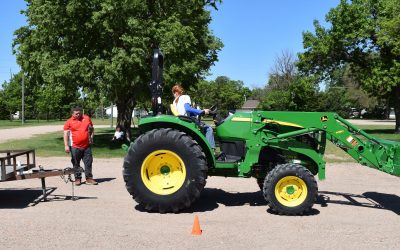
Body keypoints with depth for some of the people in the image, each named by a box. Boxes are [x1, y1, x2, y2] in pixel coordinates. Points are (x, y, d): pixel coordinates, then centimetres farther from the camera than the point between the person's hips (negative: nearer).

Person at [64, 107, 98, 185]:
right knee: (76, 164, 6)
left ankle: (89, 178, 13)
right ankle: (78, 178, 16)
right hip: (75, 147, -2)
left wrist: (91, 136, 6)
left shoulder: (87, 118, 7)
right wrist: (66, 146, -14)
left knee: (88, 163, 5)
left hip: (87, 146, 3)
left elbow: (92, 129, 21)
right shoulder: (69, 122, -2)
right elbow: (66, 134, -6)